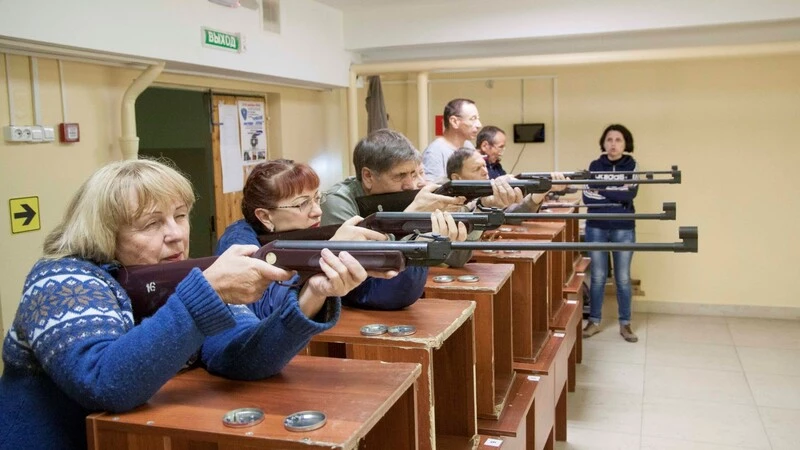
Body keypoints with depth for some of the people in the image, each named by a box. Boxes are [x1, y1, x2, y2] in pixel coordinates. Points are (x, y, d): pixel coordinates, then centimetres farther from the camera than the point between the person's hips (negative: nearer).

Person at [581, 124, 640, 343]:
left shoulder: (632, 165, 4)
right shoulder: (595, 165, 5)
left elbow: (630, 194, -13)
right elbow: (587, 196, -6)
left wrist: (602, 191, -13)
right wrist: (617, 198, -15)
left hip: (623, 229, 0)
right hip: (596, 228, 1)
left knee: (623, 278, 5)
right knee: (597, 277, 6)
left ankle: (625, 324, 17)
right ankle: (594, 321, 17)